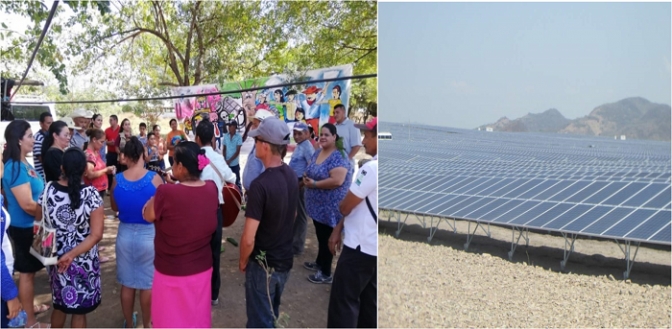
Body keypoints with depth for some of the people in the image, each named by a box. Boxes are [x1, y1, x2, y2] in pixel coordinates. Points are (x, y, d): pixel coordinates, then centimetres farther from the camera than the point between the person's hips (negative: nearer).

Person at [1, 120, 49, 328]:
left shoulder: (23, 163, 6)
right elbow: (27, 205, -26)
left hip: (31, 225, 9)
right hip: (24, 227, -9)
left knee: (30, 270, 22)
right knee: (26, 272, 3)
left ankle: (29, 307, 38)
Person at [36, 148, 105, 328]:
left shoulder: (48, 190, -10)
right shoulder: (91, 194, -20)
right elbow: (96, 235, -23)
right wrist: (72, 255, -19)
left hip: (55, 258, 4)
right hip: (82, 261, -4)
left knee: (60, 304, 25)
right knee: (79, 309, 14)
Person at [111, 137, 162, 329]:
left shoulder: (117, 180, -8)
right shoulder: (155, 179, -17)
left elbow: (115, 207, 8)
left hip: (125, 234, 2)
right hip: (149, 235, -2)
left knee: (127, 284, 18)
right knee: (148, 284, 15)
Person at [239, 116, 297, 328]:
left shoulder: (260, 185, -27)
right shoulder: (292, 176, -2)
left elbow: (248, 239, -24)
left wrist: (243, 261, -6)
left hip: (263, 264, -7)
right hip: (285, 260, 7)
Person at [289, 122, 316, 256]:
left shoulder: (307, 147, -16)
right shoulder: (299, 146, 15)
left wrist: (302, 183, -21)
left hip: (301, 184, -10)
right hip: (294, 183, 10)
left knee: (300, 214, -1)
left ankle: (297, 246, 7)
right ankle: (292, 240, 32)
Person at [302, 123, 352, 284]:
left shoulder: (338, 156, -20)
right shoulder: (317, 153, 7)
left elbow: (337, 181, -30)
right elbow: (310, 171, 19)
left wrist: (314, 184, -22)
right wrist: (306, 179, -5)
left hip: (330, 207, -8)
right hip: (317, 204, 8)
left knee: (327, 238, 3)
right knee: (320, 235, 22)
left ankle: (326, 273, 16)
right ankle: (319, 262, 40)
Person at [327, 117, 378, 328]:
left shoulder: (372, 168, -22)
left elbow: (345, 207, -14)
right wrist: (339, 229, 12)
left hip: (361, 246, -9)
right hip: (374, 247, 9)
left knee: (343, 301, 1)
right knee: (369, 300, 16)